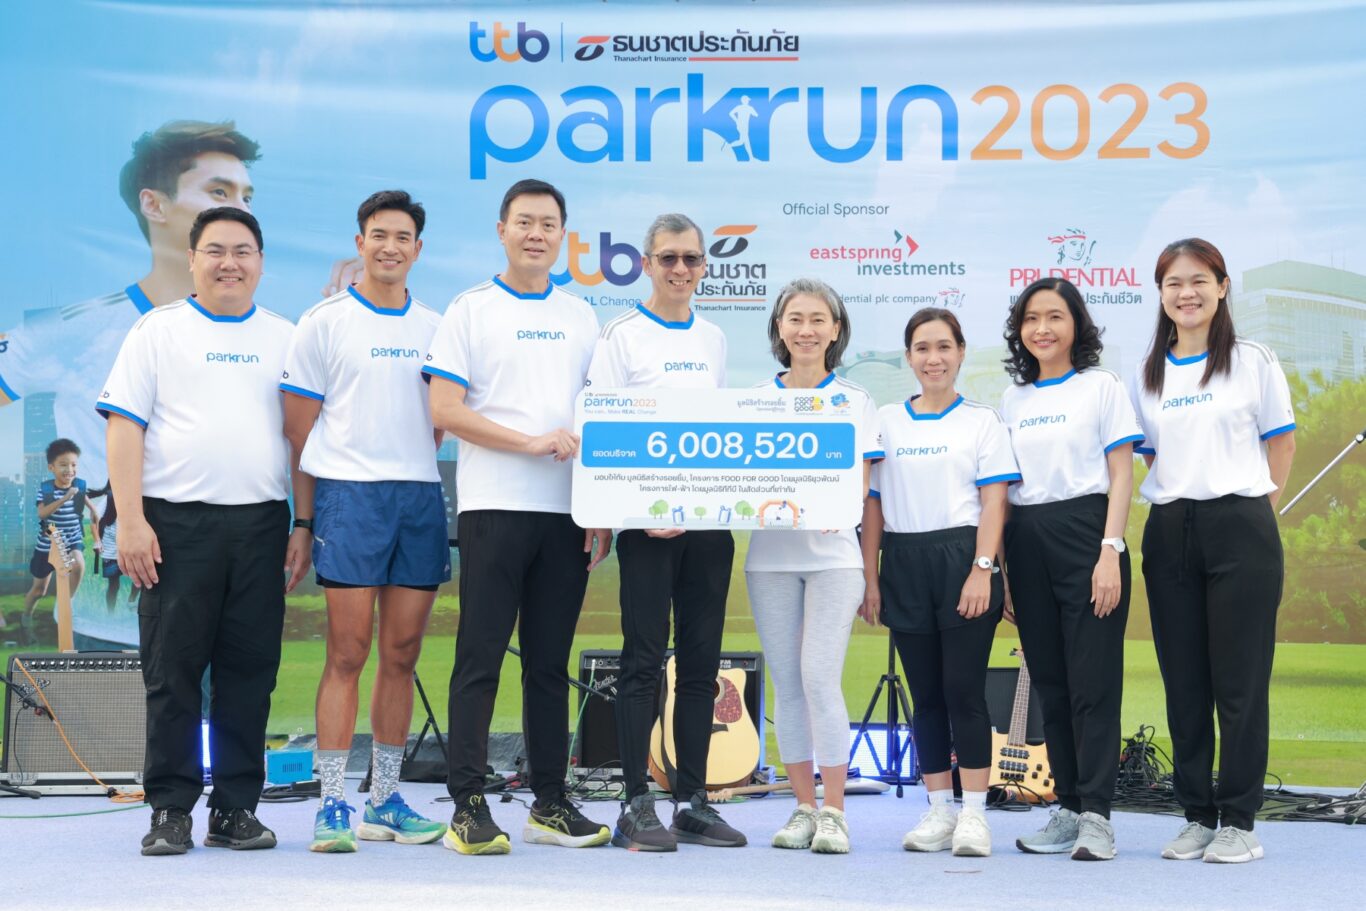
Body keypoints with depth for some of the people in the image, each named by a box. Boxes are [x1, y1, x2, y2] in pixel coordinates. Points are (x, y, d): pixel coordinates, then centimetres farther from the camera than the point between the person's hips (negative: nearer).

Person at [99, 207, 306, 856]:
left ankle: (236, 809, 12)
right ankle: (170, 810, 8)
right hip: (176, 522, -2)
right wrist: (130, 521, -10)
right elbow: (124, 426, 0)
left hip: (260, 524, 2)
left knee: (250, 672, 3)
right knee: (173, 671, 0)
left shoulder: (284, 339, 14)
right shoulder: (159, 330, 7)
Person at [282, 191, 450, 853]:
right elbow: (300, 430, 2)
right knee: (347, 655, -5)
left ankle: (384, 802, 16)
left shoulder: (434, 328, 14)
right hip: (348, 496, -4)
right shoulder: (324, 323, 3)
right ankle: (332, 806, 1)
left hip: (420, 497, 4)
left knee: (401, 657, 7)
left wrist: (418, 477, 6)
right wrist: (302, 521, -1)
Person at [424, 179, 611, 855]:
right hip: (494, 506, -4)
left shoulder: (581, 318, 15)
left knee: (551, 662, 9)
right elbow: (445, 411, -6)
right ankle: (468, 807, 0)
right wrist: (533, 442, -14)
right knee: (480, 657, -4)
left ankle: (550, 804, 16)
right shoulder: (470, 311, 3)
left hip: (567, 512, 4)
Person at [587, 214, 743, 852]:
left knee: (701, 662, 7)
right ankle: (636, 805, 3)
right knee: (644, 660, -3)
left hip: (710, 517, 5)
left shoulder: (713, 339, 15)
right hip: (647, 521, -5)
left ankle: (692, 800, 14)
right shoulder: (623, 335, -1)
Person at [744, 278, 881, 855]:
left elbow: (859, 486, 0)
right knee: (787, 684, 3)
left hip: (831, 553, -2)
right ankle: (803, 807, 12)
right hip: (770, 555, 2)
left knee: (820, 678, -11)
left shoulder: (854, 401, 6)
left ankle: (834, 812, -3)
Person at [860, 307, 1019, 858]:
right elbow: (873, 505, 10)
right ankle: (938, 812, 13)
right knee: (925, 694, 6)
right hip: (904, 567, 3)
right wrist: (870, 579, 4)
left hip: (962, 559, -3)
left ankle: (973, 813, 1)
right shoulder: (886, 421, 12)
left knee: (964, 688, -6)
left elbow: (993, 502, -2)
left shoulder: (982, 421, 5)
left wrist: (982, 570, -13)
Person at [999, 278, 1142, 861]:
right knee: (1049, 681, 7)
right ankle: (1069, 807, 14)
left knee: (1093, 679, -7)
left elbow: (1121, 476, -3)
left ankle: (1096, 816, -5)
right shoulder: (1012, 401, 14)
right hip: (1026, 544, 5)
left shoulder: (1101, 387, 2)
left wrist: (1110, 552, -14)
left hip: (1084, 533, -5)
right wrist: (1000, 568, 10)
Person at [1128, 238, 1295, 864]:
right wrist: (1178, 500, 4)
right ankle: (1197, 815, 15)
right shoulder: (1146, 376, 11)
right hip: (1169, 534, 3)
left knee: (1240, 680, -2)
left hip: (1240, 530, -3)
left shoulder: (1254, 361, 2)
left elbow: (1281, 443, 6)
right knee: (1183, 683, 5)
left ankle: (1239, 821, 6)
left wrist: (1255, 505, 0)